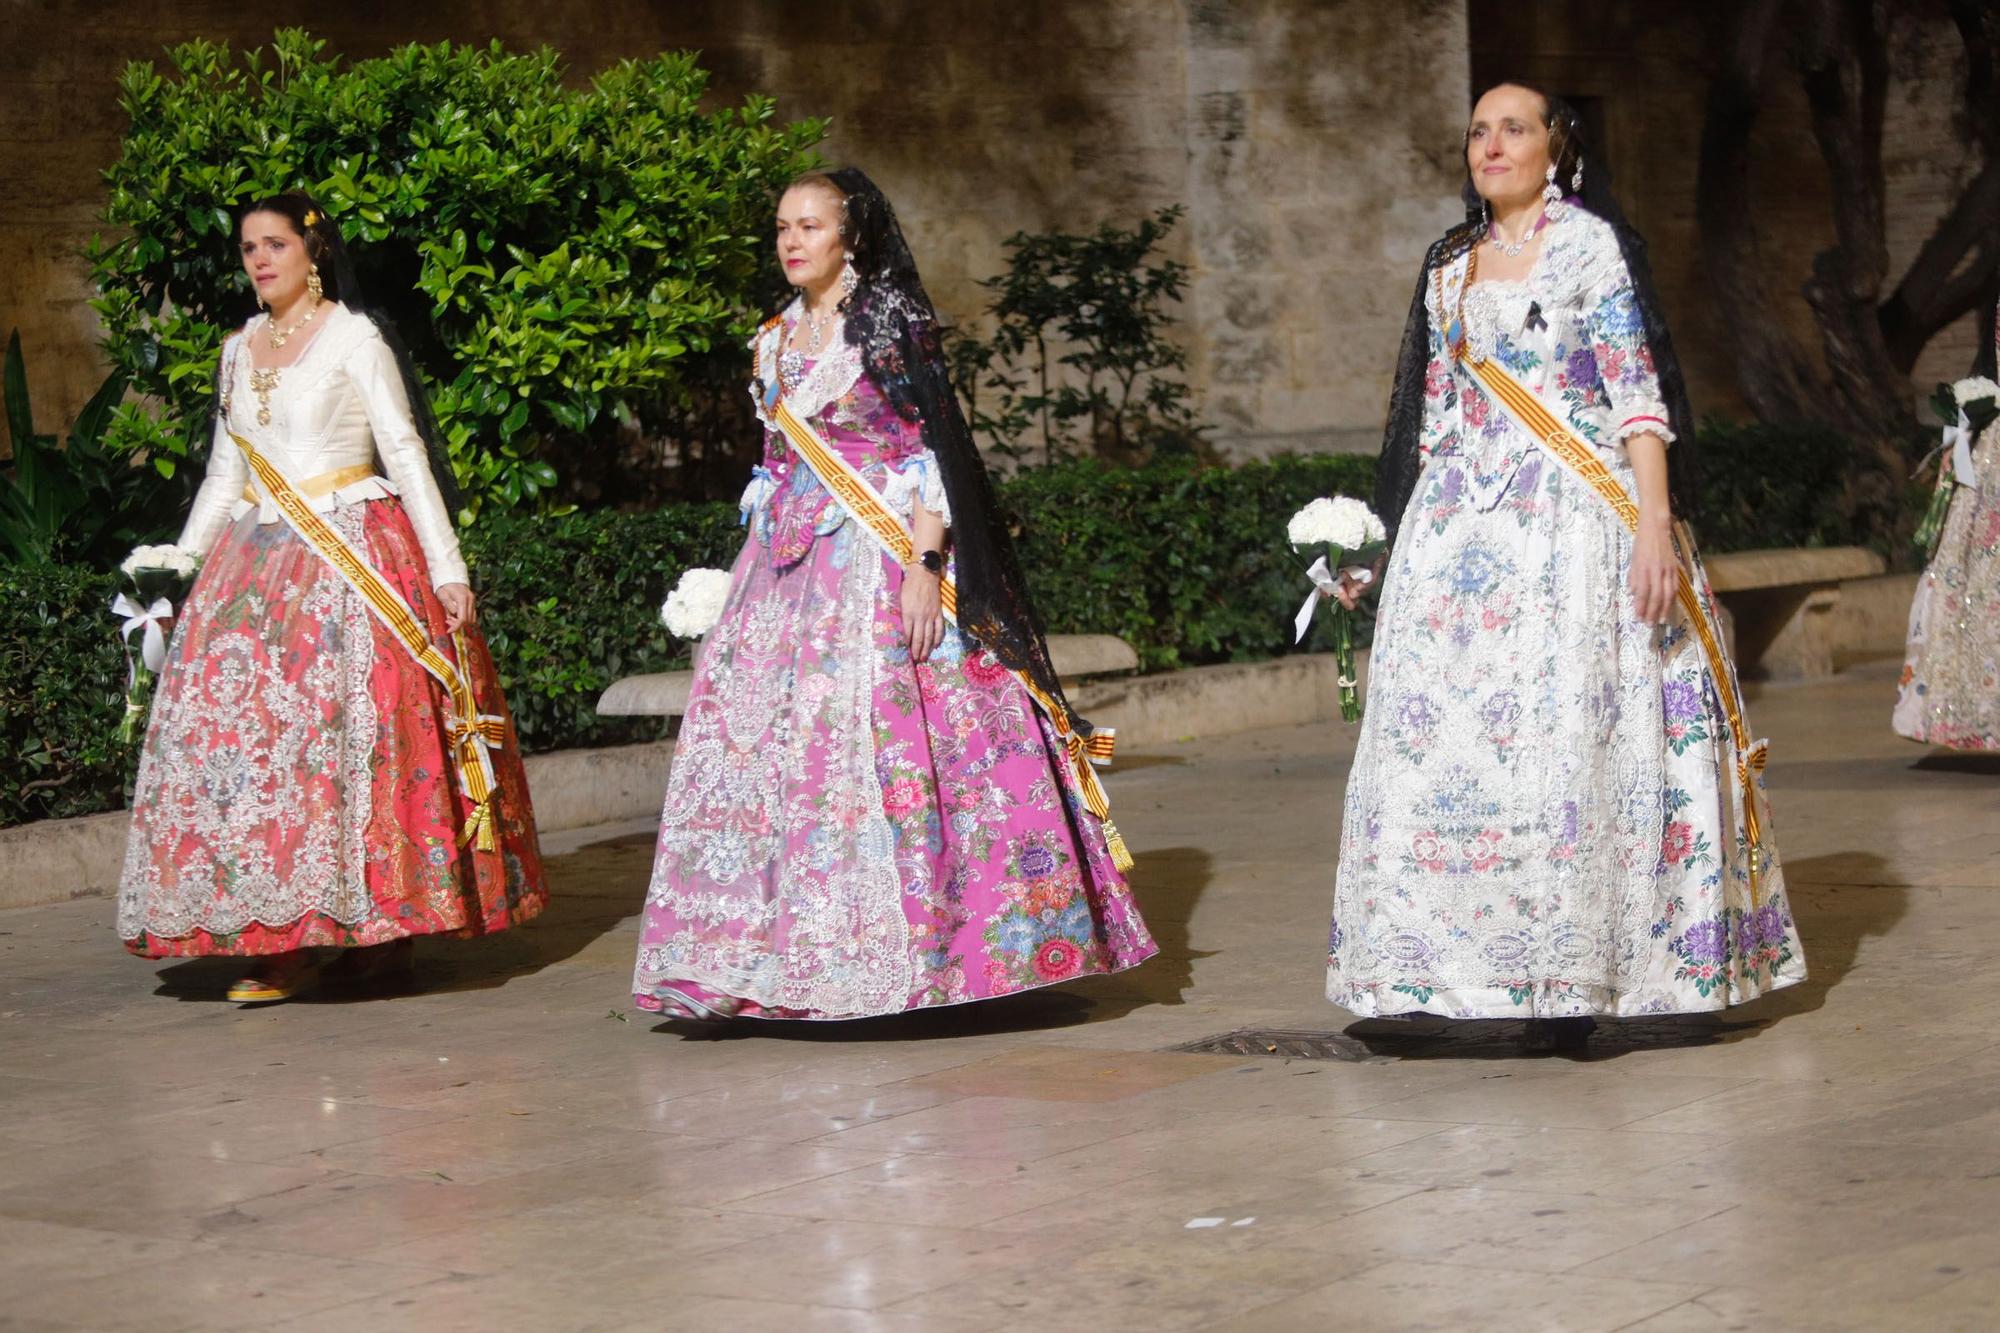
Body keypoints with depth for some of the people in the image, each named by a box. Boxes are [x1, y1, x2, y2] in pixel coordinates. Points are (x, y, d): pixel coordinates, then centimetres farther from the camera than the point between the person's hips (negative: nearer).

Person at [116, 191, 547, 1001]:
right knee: (238, 726, -5)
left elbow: (406, 454, -4)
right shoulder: (239, 351, 16)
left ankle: (380, 923, -6)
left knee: (355, 726, -12)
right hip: (256, 565, 5)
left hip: (352, 556, -5)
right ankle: (285, 941, -4)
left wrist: (447, 569, -10)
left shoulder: (354, 338, -1)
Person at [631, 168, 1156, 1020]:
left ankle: (912, 947, -5)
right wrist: (755, 560, 17)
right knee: (765, 743, 0)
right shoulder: (775, 341, 16)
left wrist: (925, 565, -18)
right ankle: (794, 951, 4)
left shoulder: (890, 320, -3)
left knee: (885, 742, -11)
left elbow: (930, 447, -9)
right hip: (792, 566, 7)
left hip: (879, 561, -7)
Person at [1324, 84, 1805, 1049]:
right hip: (1459, 528, 6)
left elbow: (1637, 393, -6)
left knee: (1567, 734, -9)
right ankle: (1458, 963, 5)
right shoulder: (1449, 268, 17)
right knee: (1440, 738, 0)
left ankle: (1570, 972, -4)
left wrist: (1653, 524, -16)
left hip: (1572, 526, -6)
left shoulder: (1592, 243, 1)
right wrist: (1380, 547, 17)